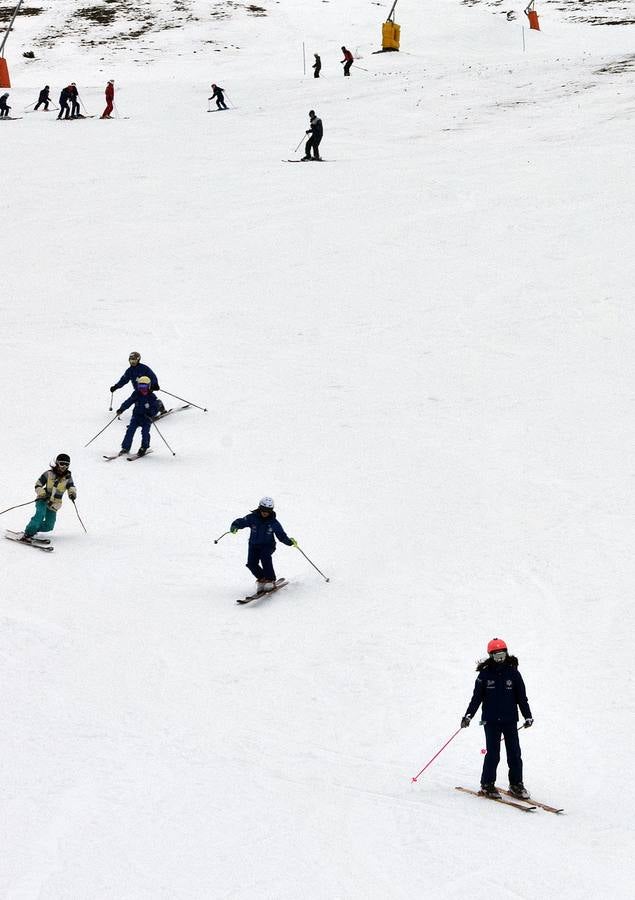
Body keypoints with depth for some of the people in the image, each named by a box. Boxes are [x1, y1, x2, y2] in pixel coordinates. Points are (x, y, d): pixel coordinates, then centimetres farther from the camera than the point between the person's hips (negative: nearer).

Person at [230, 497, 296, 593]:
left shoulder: (273, 522, -8)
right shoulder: (252, 518, -8)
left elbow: (281, 536, -4)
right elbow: (240, 522, -6)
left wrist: (290, 542, -20)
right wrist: (234, 527, -28)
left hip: (268, 545, -2)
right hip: (254, 545, 2)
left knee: (265, 556, -32)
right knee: (251, 563, -18)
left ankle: (270, 580, -20)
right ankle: (261, 578, 9)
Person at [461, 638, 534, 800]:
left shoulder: (513, 672, 4)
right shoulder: (485, 674, 1)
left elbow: (521, 696, 9)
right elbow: (477, 697, 4)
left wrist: (528, 716, 5)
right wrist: (468, 715, -3)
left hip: (510, 720, 2)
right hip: (491, 720, -2)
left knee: (514, 753, 1)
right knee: (493, 753, -5)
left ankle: (516, 784, 12)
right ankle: (487, 784, 7)